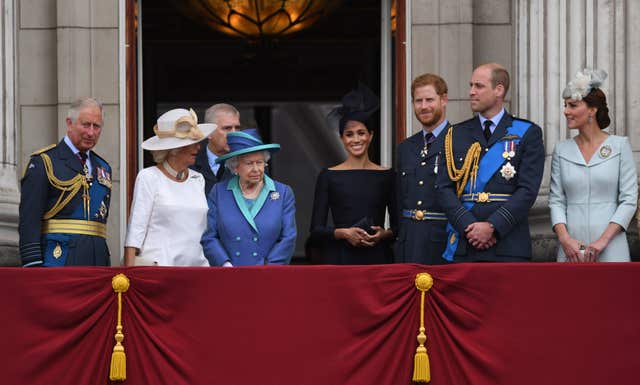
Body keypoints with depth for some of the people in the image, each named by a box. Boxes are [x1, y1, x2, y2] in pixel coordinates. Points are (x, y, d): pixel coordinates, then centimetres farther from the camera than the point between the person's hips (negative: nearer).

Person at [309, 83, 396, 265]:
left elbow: (400, 227, 10)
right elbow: (316, 231, 2)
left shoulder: (386, 176, 8)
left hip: (377, 258, 1)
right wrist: (343, 233, -14)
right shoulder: (328, 176, 5)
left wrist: (385, 234, -9)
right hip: (340, 258, -1)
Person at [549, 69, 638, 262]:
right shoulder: (562, 150, 9)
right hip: (571, 248, 2)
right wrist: (564, 238, -9)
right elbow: (556, 200, 7)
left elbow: (629, 199, -2)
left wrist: (603, 240, -12)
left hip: (610, 248, -2)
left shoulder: (620, 145, 1)